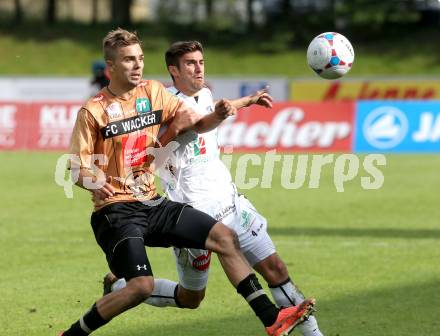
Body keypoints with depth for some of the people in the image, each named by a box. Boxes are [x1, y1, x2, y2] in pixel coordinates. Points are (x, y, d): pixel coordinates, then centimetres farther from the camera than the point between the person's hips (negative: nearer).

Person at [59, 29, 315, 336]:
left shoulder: (154, 92, 5)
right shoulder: (93, 112, -11)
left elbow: (196, 123, 12)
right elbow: (78, 169, -12)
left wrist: (218, 115, -10)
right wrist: (94, 182, -34)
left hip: (152, 203, 7)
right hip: (116, 210, -7)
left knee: (225, 237, 0)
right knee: (142, 286, -23)